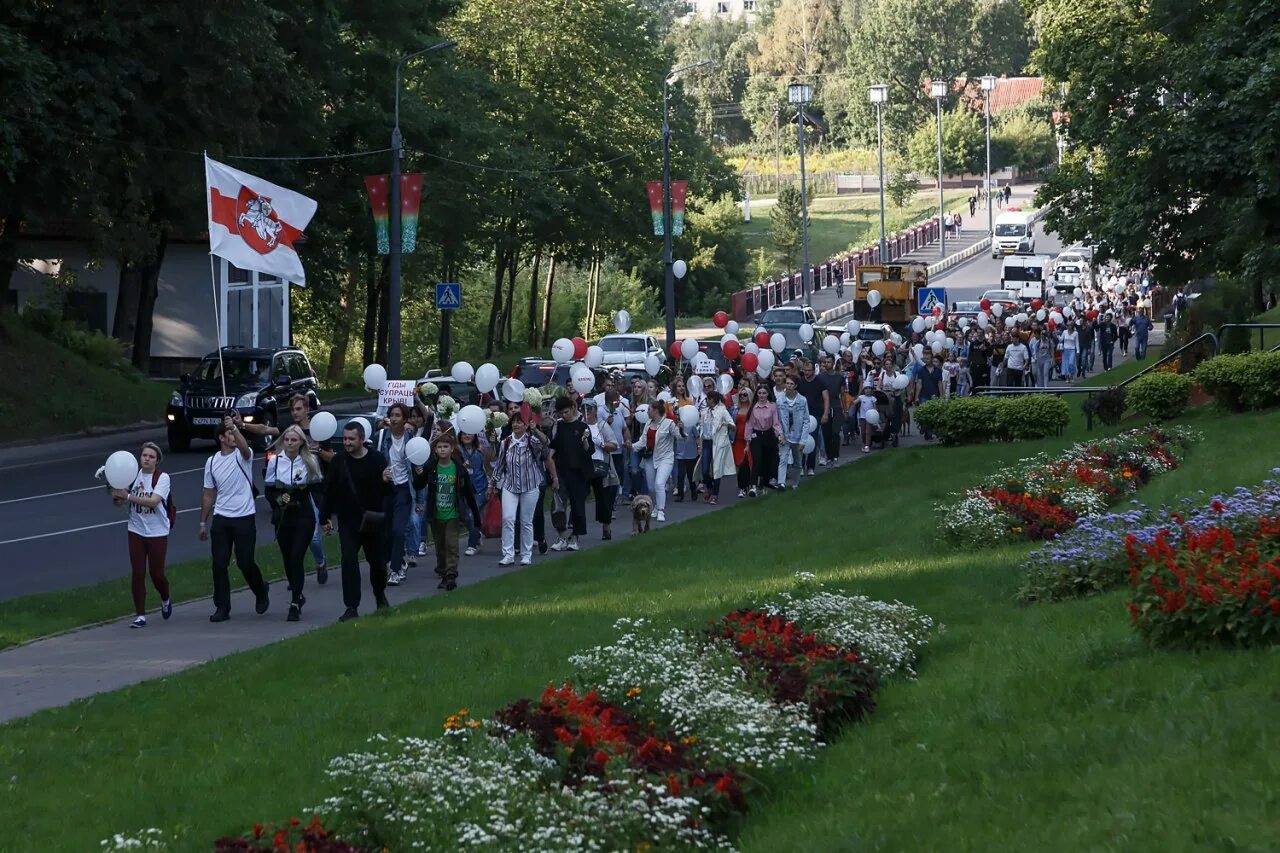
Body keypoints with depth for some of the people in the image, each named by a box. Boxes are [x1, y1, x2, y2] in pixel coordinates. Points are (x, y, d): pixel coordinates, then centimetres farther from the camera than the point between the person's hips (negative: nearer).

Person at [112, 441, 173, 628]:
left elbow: (153, 501, -24)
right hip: (136, 531, 3)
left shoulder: (162, 478, -9)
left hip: (157, 533, -3)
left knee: (156, 573, 2)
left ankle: (165, 600, 34)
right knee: (137, 573, -2)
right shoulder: (133, 475, 1)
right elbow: (120, 500, 5)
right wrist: (117, 495, -19)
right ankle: (140, 615, 5)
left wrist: (127, 496, -30)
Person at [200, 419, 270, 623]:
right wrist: (203, 522, 14)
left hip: (244, 518, -3)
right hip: (221, 519, 3)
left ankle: (261, 592, 28)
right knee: (219, 565, -1)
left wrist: (234, 427, -46)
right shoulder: (212, 462, 8)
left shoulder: (243, 456, -3)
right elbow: (208, 494, 14)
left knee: (245, 563, -1)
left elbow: (244, 447, -30)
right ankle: (222, 608, 6)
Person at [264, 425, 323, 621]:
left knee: (296, 558, -12)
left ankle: (295, 604, -11)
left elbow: (317, 488, 3)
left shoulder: (310, 461, -3)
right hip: (282, 517, 2)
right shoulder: (274, 460, -2)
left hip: (303, 517, -2)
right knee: (287, 559, 10)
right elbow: (269, 491, 1)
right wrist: (278, 499, -18)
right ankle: (298, 596, 34)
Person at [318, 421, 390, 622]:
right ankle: (351, 607, -10)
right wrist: (325, 517, 6)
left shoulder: (377, 460, -5)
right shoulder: (339, 462, -1)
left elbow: (388, 490, -2)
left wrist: (386, 482, -24)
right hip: (348, 522, 0)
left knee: (378, 561, 14)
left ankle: (380, 596, 41)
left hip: (374, 521, 0)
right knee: (349, 562, -11)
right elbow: (330, 491, 6)